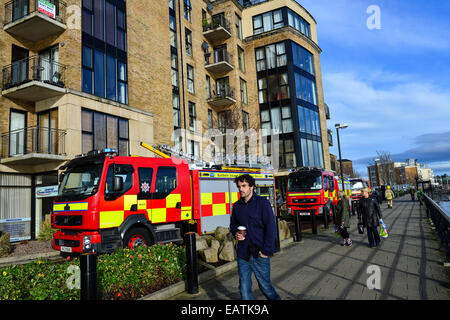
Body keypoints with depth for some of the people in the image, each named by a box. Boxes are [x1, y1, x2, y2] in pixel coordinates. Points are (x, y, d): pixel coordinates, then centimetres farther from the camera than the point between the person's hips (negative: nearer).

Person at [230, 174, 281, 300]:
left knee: (265, 285, 9)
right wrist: (236, 233, -1)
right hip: (242, 254, 4)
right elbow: (233, 224, 22)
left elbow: (271, 227, -9)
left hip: (259, 254, -4)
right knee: (244, 288, 7)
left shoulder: (262, 202, -7)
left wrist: (266, 251, -14)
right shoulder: (236, 206, 8)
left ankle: (275, 298, 37)